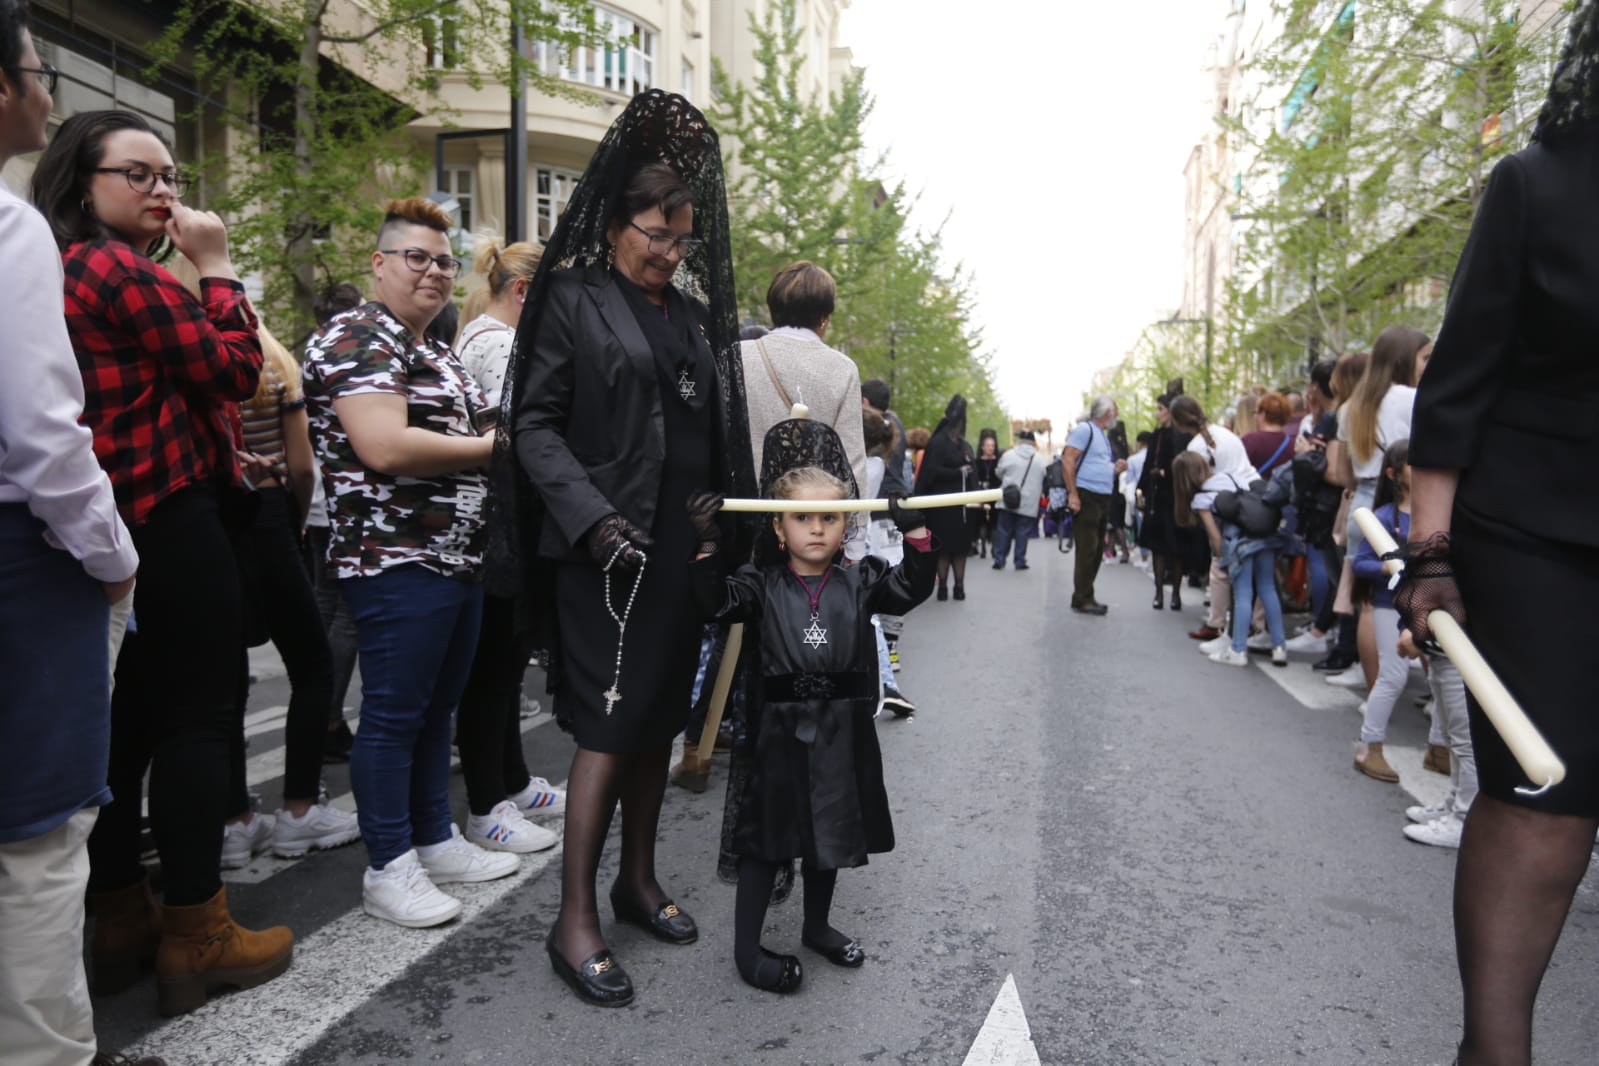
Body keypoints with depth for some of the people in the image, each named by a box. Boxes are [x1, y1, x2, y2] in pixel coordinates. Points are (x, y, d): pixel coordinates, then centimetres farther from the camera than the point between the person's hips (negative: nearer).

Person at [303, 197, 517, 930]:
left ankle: (436, 840, 28)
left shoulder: (439, 355, 20)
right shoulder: (355, 340, -9)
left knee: (437, 708, 16)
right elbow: (385, 446, -22)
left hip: (460, 558, 9)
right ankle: (388, 869, 12)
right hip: (397, 561, -9)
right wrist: (491, 448, -14)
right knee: (393, 714, 0)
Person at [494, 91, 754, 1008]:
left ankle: (639, 879, 27)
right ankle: (576, 921, 7)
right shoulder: (573, 302, -2)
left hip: (683, 548, 6)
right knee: (610, 725, -5)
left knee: (661, 719, 12)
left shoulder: (693, 313, 14)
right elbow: (534, 425, -6)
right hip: (608, 552, -6)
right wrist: (591, 518, -18)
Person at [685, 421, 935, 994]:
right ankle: (746, 947, 18)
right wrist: (708, 545, -24)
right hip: (780, 727, -3)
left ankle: (818, 926, 40)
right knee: (767, 838, 6)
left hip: (841, 730, 3)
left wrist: (916, 531, -17)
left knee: (833, 832, 18)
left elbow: (913, 588, -6)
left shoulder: (860, 581, 2)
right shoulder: (763, 584, -3)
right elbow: (717, 602, -15)